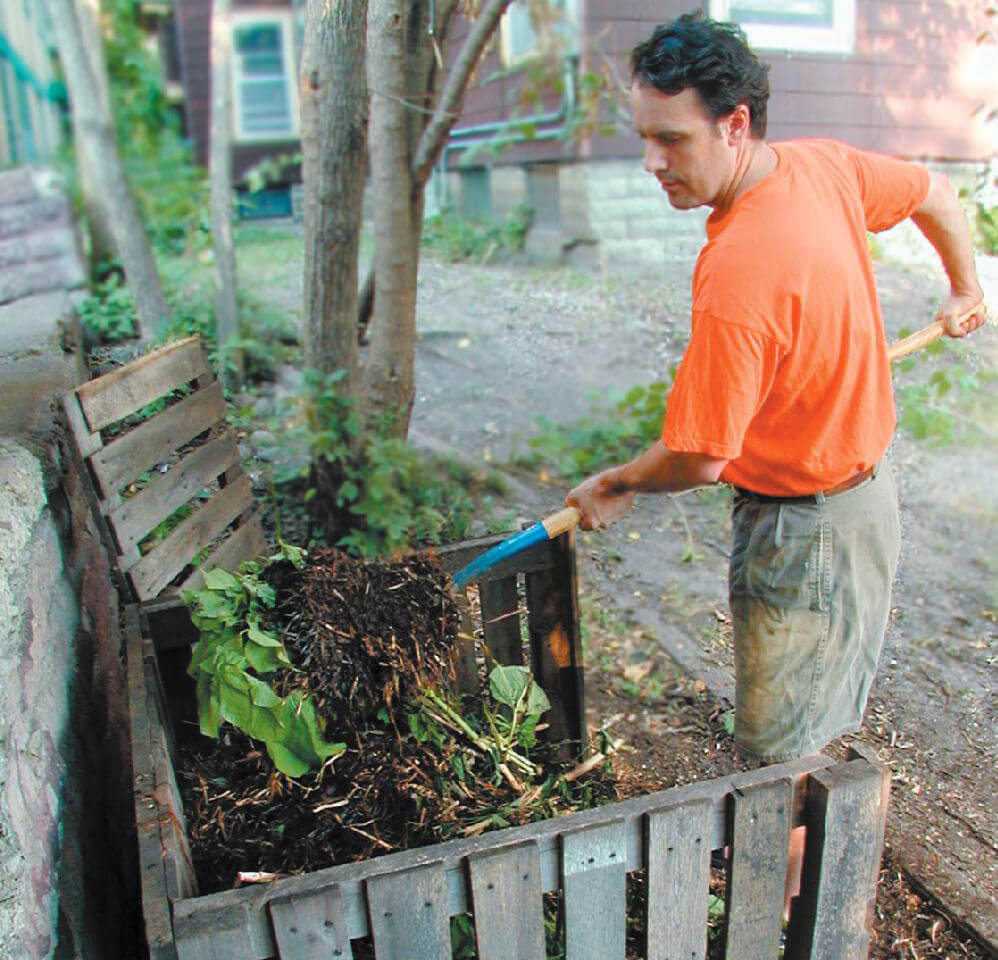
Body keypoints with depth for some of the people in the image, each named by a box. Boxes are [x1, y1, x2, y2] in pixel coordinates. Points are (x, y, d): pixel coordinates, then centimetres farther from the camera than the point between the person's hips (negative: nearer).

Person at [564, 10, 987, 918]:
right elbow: (936, 192, 14)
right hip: (862, 478, 9)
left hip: (804, 526, -9)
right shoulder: (824, 164, -6)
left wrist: (612, 487, -6)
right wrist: (967, 291, 31)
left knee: (784, 748, 11)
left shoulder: (737, 275, -34)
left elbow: (699, 457, -26)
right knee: (826, 716, 29)